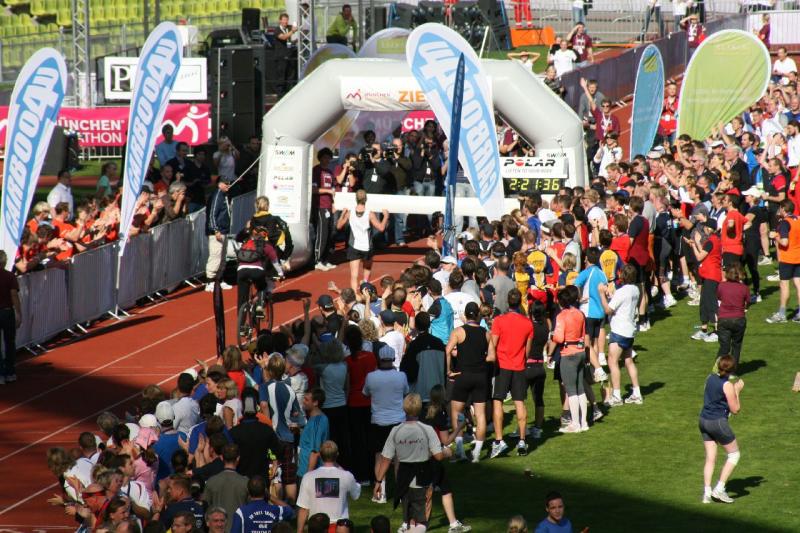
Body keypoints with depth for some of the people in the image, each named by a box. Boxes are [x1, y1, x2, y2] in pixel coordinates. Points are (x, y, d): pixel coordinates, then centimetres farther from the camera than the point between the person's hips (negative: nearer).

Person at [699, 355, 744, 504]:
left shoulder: (710, 378, 4)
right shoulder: (727, 385, -16)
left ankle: (707, 493, 6)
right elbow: (735, 410, -10)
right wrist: (737, 391, -1)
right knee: (734, 454, 9)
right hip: (718, 422, -7)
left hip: (704, 421, 7)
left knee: (710, 458, 11)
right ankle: (719, 488, 2)